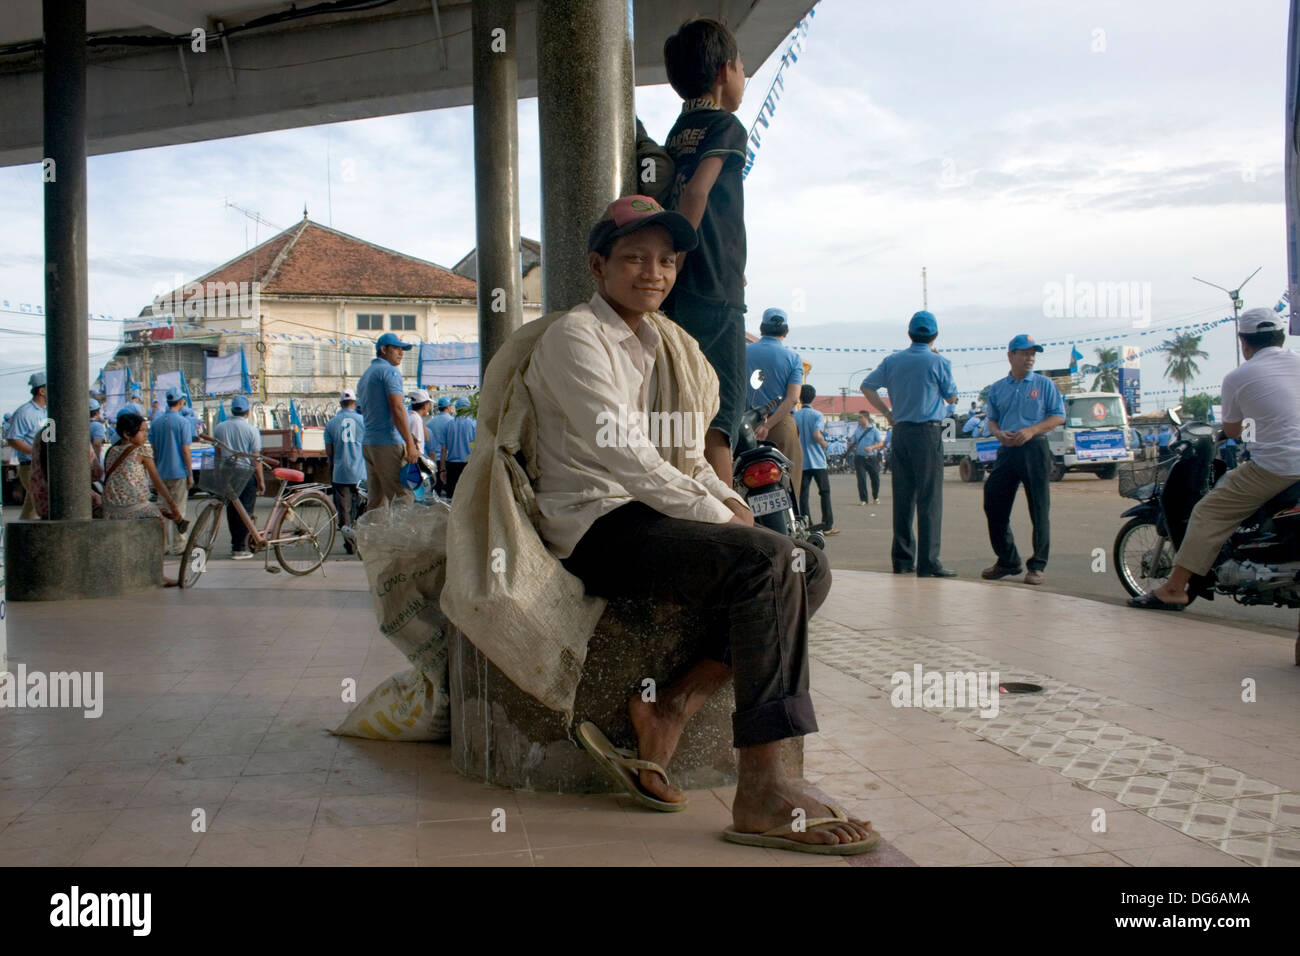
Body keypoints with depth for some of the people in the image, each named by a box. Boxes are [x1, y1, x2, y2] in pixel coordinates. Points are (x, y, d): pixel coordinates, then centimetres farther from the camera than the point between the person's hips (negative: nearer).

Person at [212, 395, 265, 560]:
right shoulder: (251, 430, -10)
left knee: (231, 511, 12)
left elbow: (218, 454, 8)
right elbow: (255, 459, -10)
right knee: (245, 512, 1)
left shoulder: (219, 428, 2)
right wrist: (261, 481, -4)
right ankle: (240, 549, 1)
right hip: (247, 475, -4)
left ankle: (235, 545, 16)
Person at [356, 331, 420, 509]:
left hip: (367, 442, 9)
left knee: (375, 502, 7)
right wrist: (410, 444, -17)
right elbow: (397, 409, -15)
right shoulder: (390, 371, -6)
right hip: (388, 444, -9)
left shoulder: (365, 375, 23)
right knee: (402, 498, -11)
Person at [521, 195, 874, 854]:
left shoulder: (664, 343, 20)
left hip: (650, 514, 9)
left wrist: (728, 502, 1)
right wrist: (714, 516, -19)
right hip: (595, 525, -9)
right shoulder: (574, 336, -6)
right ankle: (761, 791, -30)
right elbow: (621, 450, -18)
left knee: (811, 567, -7)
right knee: (764, 561, -28)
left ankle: (672, 708, -14)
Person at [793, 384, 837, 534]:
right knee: (824, 492, 6)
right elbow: (817, 435, -19)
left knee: (803, 494, 4)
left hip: (801, 461, 3)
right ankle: (827, 525, 5)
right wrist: (825, 443, 0)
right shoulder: (817, 415, -6)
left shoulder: (795, 416, 4)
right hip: (817, 460, -3)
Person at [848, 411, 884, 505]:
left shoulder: (874, 430, -1)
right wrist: (851, 444, -6)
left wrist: (872, 447, -23)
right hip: (860, 458, 2)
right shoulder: (857, 430, 10)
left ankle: (875, 497, 26)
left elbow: (881, 443, -6)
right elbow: (852, 442, 17)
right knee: (861, 479, -6)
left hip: (872, 458, -2)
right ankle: (864, 499, 3)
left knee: (875, 478, 3)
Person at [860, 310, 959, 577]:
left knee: (902, 498, 9)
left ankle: (903, 559, 13)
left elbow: (866, 386, 10)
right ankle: (928, 563, -5)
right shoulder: (939, 362, -5)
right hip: (928, 433, -5)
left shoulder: (892, 361, 6)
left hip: (900, 432, 5)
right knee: (929, 499, -3)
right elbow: (951, 395, 9)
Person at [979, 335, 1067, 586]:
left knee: (1039, 510, -4)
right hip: (1008, 451, 4)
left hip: (1035, 450, -4)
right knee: (994, 505, 2)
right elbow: (992, 420, 19)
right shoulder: (997, 388, 14)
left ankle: (1037, 566, 3)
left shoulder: (1044, 384, 4)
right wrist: (998, 433, -4)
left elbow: (1059, 416, 1)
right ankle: (1007, 561, 16)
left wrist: (1032, 430, -13)